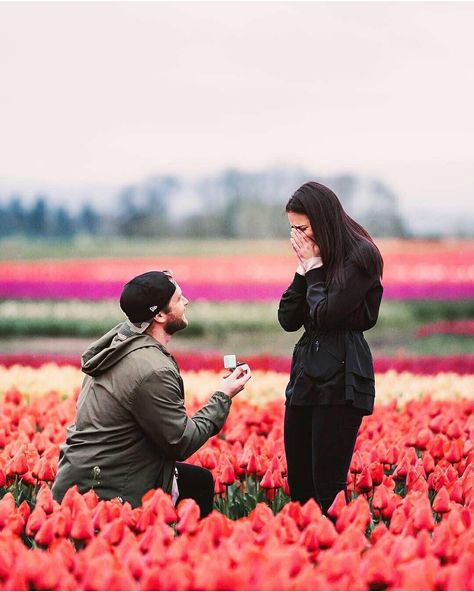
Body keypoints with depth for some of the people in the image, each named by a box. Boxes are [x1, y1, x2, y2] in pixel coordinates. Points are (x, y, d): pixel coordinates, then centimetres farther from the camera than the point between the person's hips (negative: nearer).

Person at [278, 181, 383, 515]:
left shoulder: (359, 256, -9)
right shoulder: (314, 258, 14)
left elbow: (326, 314, -16)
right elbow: (288, 320, 9)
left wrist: (314, 268, -5)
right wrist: (303, 271, 1)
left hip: (341, 381, -8)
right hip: (306, 375, 8)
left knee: (327, 485, -9)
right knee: (298, 482, 9)